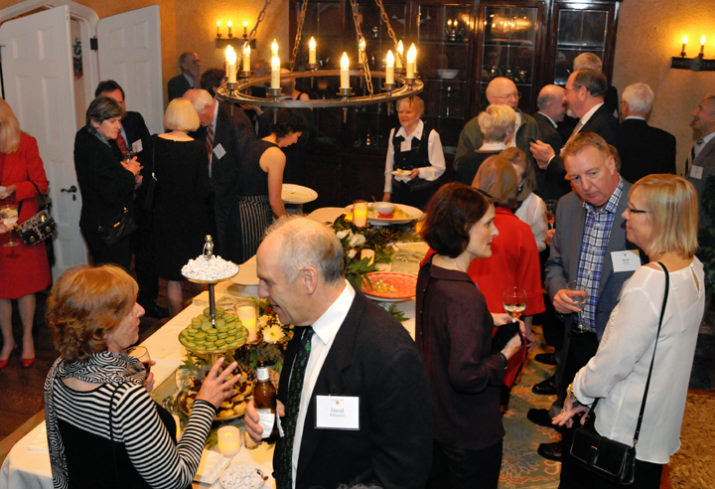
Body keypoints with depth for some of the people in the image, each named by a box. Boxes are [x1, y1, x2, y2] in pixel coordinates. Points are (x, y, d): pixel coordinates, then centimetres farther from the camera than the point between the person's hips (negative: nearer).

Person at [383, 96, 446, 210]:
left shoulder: (431, 135, -8)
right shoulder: (394, 133, 9)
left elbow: (439, 168, -6)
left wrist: (419, 171, -22)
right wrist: (387, 192, 13)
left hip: (423, 192, -4)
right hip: (399, 191, 4)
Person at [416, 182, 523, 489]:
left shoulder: (429, 270, -5)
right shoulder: (466, 297, -33)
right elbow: (466, 376, -30)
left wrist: (487, 321, 5)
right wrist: (506, 354, -15)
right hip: (470, 435, -8)